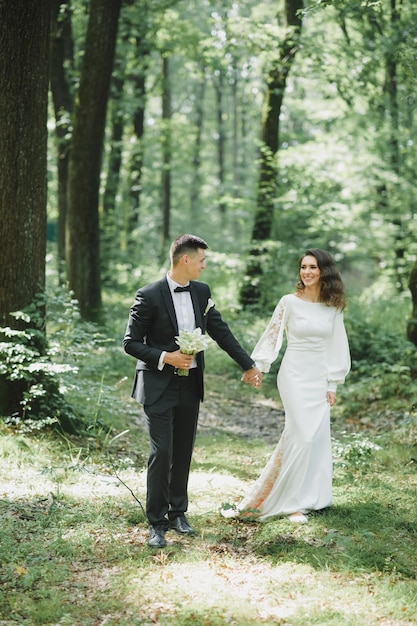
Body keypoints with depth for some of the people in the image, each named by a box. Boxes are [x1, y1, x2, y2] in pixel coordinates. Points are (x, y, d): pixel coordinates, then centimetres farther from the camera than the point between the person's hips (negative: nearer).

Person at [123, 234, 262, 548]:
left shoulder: (202, 292, 4)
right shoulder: (149, 296, -13)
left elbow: (221, 331, 12)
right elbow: (131, 343, -9)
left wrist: (248, 365, 13)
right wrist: (166, 357, -20)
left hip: (191, 384, 6)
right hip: (159, 385, -5)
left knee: (184, 452, 12)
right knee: (161, 452, -7)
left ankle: (178, 512, 27)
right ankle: (157, 523, 3)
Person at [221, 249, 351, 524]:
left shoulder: (333, 306, 5)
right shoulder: (290, 302, -4)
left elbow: (337, 345, 8)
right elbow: (272, 336, -1)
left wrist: (333, 385, 5)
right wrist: (257, 367, -9)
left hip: (320, 379, 4)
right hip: (295, 376, -4)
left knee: (317, 437, 3)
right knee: (303, 436, -11)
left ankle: (308, 497, 15)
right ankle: (293, 502, -1)